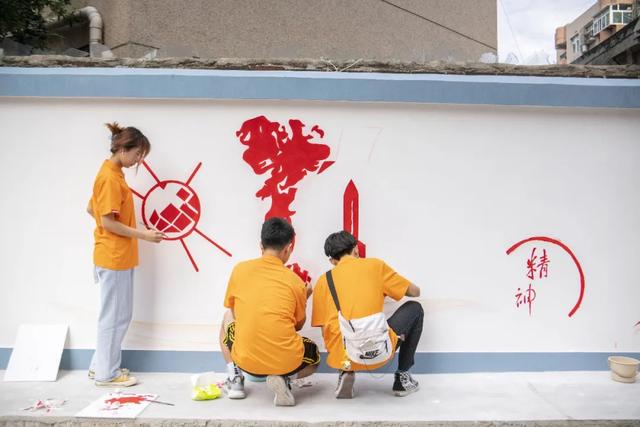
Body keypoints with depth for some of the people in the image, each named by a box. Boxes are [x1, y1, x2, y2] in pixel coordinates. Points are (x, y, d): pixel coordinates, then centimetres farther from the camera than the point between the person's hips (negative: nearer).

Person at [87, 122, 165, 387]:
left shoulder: (112, 173, 11)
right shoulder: (110, 177, -17)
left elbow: (91, 209, 19)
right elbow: (108, 222, -20)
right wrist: (142, 235, -16)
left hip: (117, 255, 10)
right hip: (114, 257, -10)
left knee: (117, 314, 17)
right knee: (115, 316, 1)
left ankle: (100, 365, 29)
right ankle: (106, 374, 14)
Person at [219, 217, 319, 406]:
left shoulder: (240, 269, -1)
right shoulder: (296, 281, -3)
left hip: (246, 361, 2)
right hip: (287, 362, -2)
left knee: (227, 319, 31)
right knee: (313, 357, 33)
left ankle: (235, 378, 16)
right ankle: (284, 379, 1)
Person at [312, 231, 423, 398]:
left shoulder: (323, 280, 11)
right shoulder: (375, 265, 7)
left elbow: (325, 330, 8)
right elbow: (415, 292, 16)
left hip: (341, 357, 3)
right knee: (414, 309, 22)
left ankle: (346, 373, 12)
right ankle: (402, 378, 23)